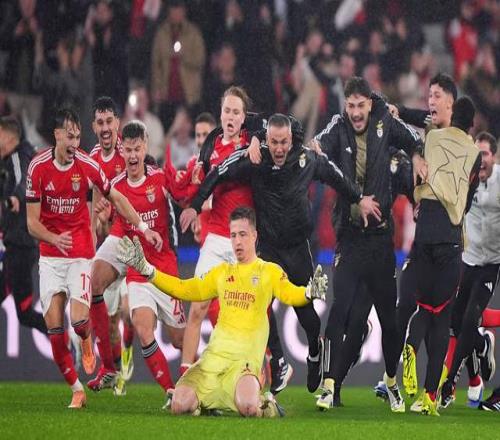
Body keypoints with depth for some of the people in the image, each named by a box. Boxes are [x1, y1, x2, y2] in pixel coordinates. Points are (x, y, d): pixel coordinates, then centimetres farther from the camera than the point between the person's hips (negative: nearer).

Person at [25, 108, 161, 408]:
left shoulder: (87, 166, -7)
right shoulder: (38, 167, -7)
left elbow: (117, 198, 9)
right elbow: (32, 222, -6)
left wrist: (144, 228, 6)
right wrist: (54, 238, -25)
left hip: (81, 253, -1)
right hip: (50, 256, 1)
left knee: (79, 320, -17)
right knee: (54, 326, -8)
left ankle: (87, 339, 21)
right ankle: (76, 389, 5)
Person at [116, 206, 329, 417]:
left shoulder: (270, 271, 8)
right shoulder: (222, 272, 22)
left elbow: (290, 294, -9)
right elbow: (185, 290, 26)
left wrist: (309, 293, -33)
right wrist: (145, 269, 19)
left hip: (246, 358, -4)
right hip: (214, 354, 4)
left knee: (247, 406, -35)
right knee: (180, 404, -18)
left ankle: (268, 408, 2)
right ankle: (206, 404, 17)